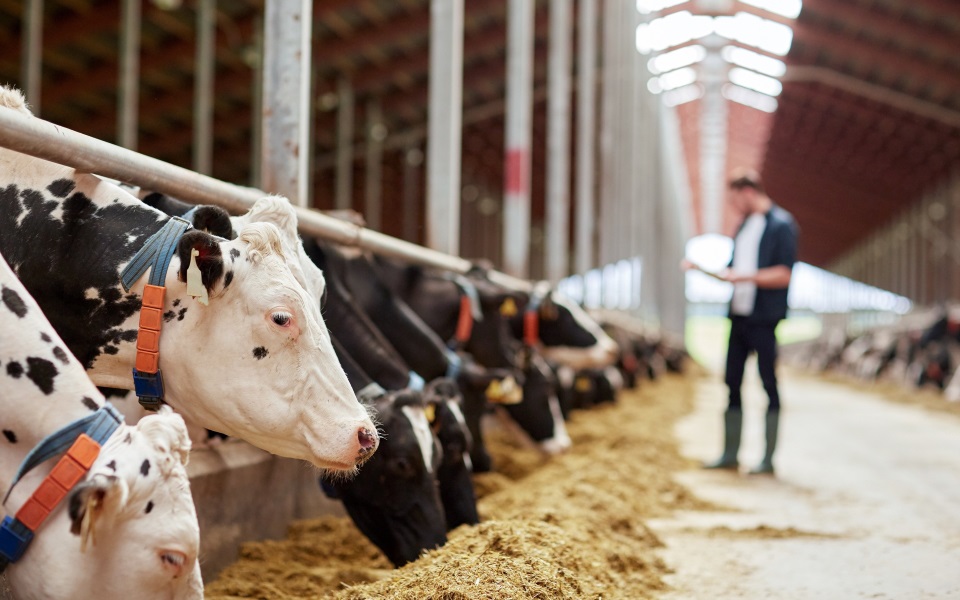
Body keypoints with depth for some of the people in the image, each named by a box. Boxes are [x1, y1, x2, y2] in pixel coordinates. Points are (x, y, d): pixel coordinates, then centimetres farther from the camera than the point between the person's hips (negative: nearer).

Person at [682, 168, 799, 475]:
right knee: (731, 382, 9)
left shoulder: (782, 225, -7)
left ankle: (768, 458, 5)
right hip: (739, 315, 8)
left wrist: (741, 276, -21)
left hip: (763, 319, -8)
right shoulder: (745, 225, 17)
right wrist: (701, 267, 10)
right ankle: (730, 454, 16)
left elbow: (783, 275, -16)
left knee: (768, 383, -1)